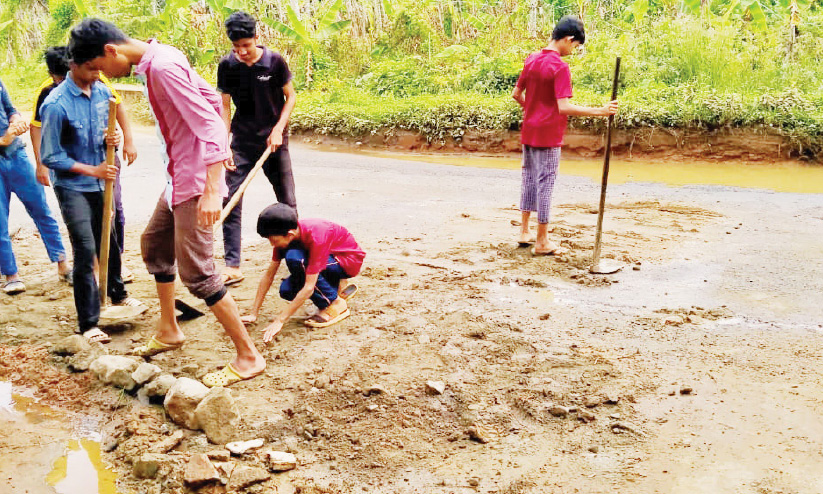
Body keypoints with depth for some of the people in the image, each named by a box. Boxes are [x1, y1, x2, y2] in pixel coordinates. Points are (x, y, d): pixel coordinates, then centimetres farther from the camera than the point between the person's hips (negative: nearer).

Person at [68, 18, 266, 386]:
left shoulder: (162, 67, -21)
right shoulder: (156, 61, 10)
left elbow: (209, 124, -27)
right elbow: (212, 98, 18)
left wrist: (212, 189, -33)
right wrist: (223, 146, 23)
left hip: (195, 183, -11)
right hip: (180, 180, 11)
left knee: (196, 273, -10)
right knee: (154, 245, 23)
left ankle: (248, 357, -1)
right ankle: (169, 331, 38)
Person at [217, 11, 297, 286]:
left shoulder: (274, 61, -9)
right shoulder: (227, 66, -4)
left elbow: (291, 96, 1)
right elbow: (225, 106, 1)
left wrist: (278, 129, -11)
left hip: (274, 141, -1)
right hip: (242, 142, 1)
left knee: (287, 202, 4)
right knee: (230, 201, -7)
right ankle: (233, 266, -2)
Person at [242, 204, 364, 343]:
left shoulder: (315, 236, -35)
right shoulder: (285, 235, -13)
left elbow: (308, 288, -36)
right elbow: (269, 274, -7)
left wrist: (279, 321, -35)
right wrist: (253, 314, -9)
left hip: (350, 260, -7)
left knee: (294, 258, -30)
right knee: (286, 290, -15)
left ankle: (335, 303, -16)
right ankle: (338, 287, 6)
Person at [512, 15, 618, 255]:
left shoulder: (531, 59, 7)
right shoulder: (560, 67, -17)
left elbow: (517, 94, 14)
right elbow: (564, 107, -24)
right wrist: (600, 111, -24)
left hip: (528, 132, 7)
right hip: (548, 136, -7)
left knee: (529, 179, 16)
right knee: (545, 185, -1)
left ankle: (524, 231, 23)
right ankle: (542, 242, 6)